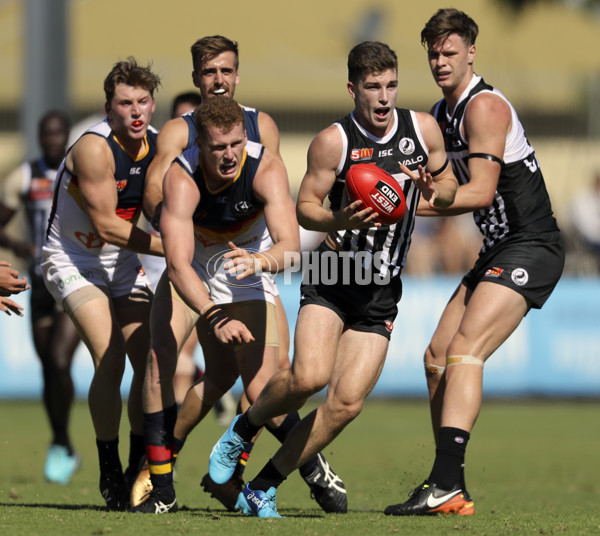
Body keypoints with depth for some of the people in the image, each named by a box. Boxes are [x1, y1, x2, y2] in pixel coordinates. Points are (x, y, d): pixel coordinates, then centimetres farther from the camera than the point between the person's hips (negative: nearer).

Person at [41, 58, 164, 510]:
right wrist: (171, 248, -25)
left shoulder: (157, 145, -3)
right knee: (110, 359, -21)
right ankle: (109, 473, -8)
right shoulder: (94, 148, -25)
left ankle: (140, 468, 11)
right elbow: (106, 225, -25)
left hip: (122, 263, 7)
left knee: (151, 360, -2)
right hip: (72, 262, -7)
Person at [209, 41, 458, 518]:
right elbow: (304, 207, -4)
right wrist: (339, 220, -25)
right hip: (331, 280, -3)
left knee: (346, 402, -9)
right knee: (309, 376, -25)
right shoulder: (333, 141, -10)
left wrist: (432, 189, -10)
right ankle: (243, 430, 6)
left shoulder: (423, 129, 1)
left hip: (381, 291, 3)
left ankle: (262, 489, 5)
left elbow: (450, 187, 14)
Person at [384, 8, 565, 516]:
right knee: (438, 355, 6)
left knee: (465, 350, -23)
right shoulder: (440, 114, 15)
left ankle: (446, 483, -33)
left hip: (531, 247, -10)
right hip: (498, 250, 10)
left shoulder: (485, 106, -14)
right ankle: (451, 489, 9)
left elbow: (481, 191, -21)